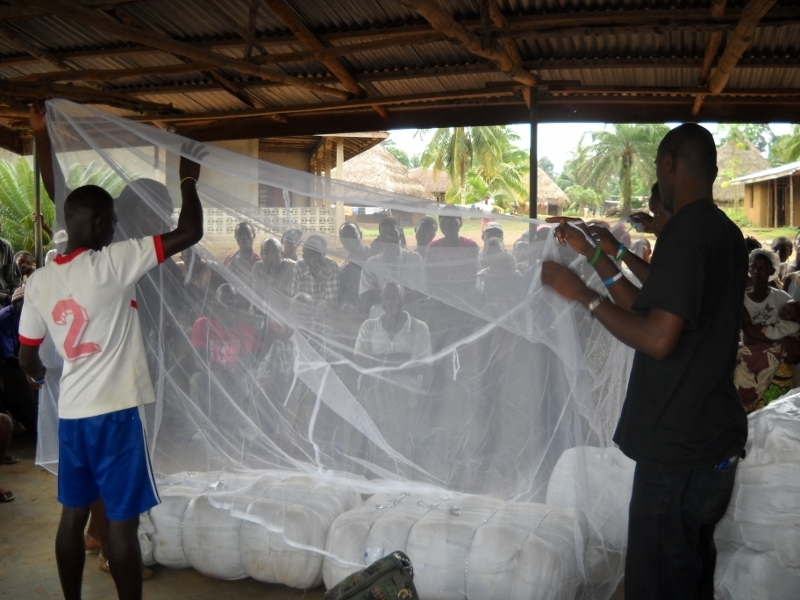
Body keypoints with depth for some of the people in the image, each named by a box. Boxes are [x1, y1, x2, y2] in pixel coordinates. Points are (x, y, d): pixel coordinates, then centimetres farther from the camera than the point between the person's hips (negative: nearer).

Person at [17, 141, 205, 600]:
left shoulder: (40, 280, 5)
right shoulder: (111, 263, -14)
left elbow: (27, 358, 13)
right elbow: (191, 234, -15)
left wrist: (42, 377, 35)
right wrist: (189, 181, 0)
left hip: (71, 412, 7)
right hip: (115, 411, -7)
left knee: (74, 515, 16)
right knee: (123, 522, 1)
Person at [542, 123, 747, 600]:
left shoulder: (686, 231, -17)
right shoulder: (726, 233, 12)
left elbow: (657, 339, -24)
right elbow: (655, 311, 16)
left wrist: (583, 293, -14)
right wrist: (593, 254, 19)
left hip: (678, 447, -10)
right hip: (717, 440, 10)